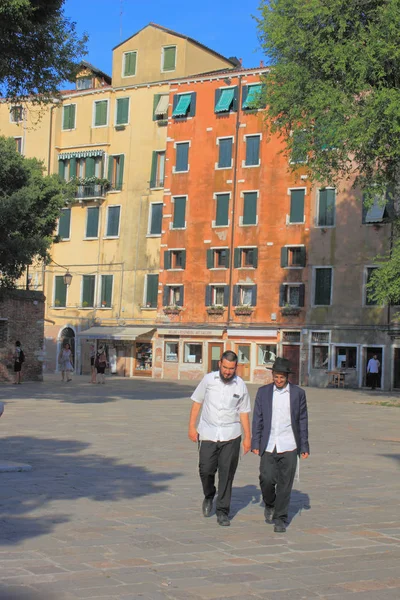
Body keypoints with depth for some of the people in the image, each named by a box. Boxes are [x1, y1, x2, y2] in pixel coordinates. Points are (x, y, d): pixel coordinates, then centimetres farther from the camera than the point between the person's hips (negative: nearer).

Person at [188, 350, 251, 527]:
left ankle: (223, 512, 10)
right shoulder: (208, 379, 0)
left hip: (231, 435, 0)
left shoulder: (240, 385, 2)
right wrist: (191, 426, 2)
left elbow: (243, 412, 8)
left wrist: (247, 437, 5)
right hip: (208, 433, 0)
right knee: (205, 470, -3)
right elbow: (197, 403, 7)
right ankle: (209, 496, 29)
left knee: (227, 474, 0)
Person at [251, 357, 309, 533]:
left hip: (288, 446, -1)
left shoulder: (298, 393, 2)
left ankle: (280, 518, 11)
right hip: (268, 446, 1)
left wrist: (304, 447, 4)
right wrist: (255, 444, 2)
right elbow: (257, 419, 7)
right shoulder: (263, 392, 5)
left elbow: (303, 421, 6)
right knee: (266, 479, -7)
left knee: (285, 484, -1)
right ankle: (270, 504, 23)